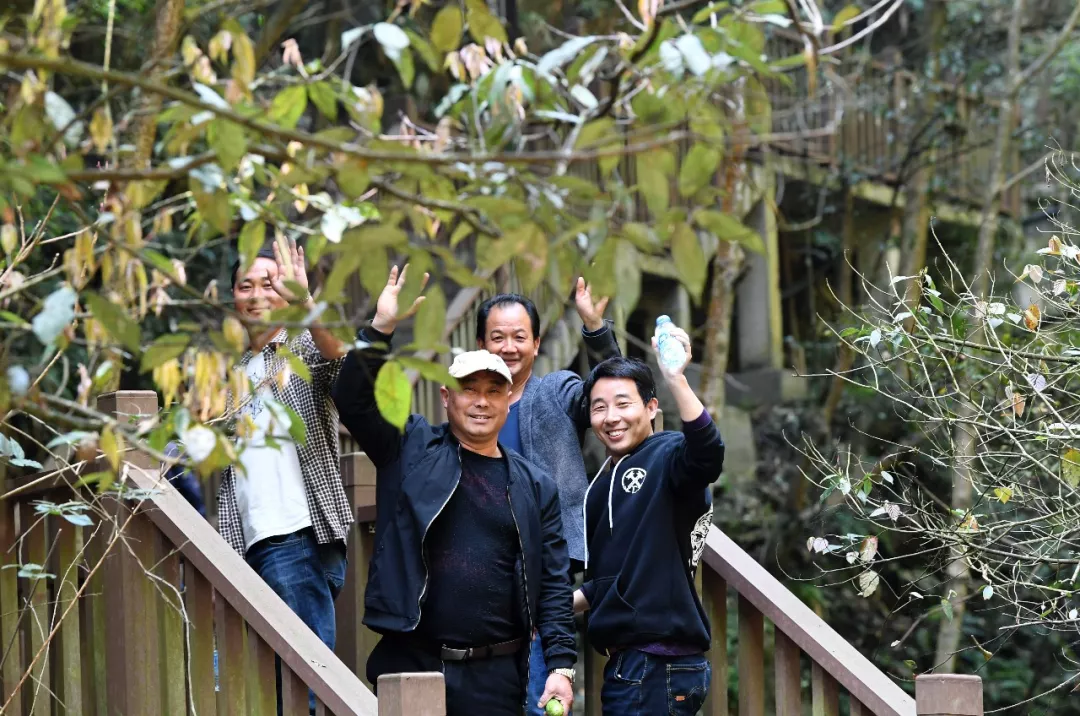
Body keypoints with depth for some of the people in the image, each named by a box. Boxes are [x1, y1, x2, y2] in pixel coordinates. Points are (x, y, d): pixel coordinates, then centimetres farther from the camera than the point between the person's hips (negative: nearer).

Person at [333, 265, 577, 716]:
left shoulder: (535, 487, 10)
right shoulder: (411, 450, 8)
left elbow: (554, 583, 7)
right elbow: (353, 400, -5)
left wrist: (561, 666, -2)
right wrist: (381, 327, -15)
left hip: (495, 676, 1)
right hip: (409, 662, -1)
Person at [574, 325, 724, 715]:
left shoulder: (666, 455, -7)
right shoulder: (605, 481, 21)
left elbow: (707, 455, -32)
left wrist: (676, 379, -41)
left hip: (659, 665, -9)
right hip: (626, 663, 10)